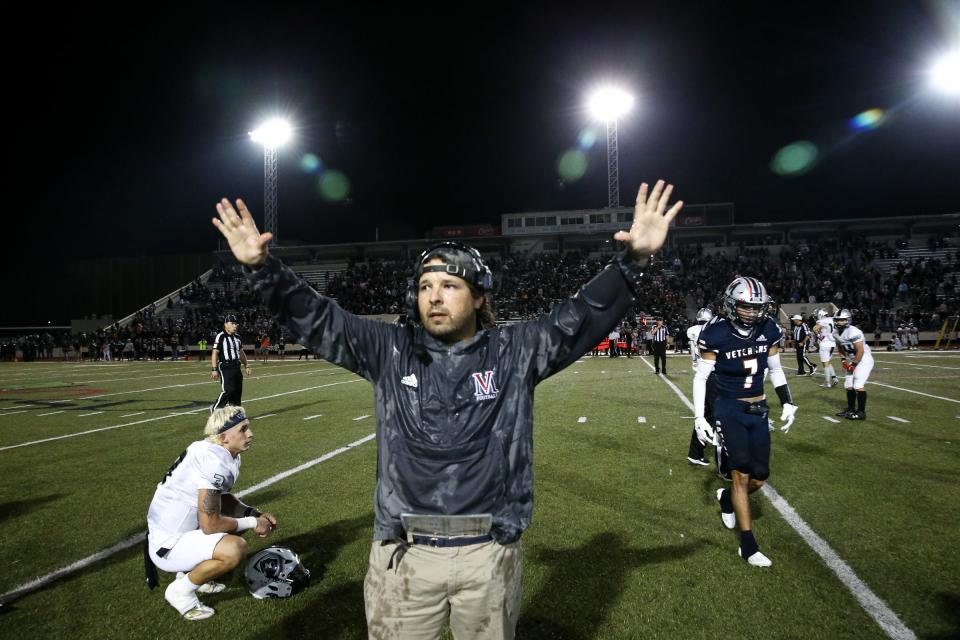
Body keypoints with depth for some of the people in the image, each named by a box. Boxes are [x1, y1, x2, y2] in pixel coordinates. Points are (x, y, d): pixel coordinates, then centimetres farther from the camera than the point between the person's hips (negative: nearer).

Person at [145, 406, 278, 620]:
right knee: (235, 549, -27)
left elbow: (221, 497, 15)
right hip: (168, 545, -10)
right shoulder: (215, 462, -28)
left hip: (180, 528, 10)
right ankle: (181, 590, -2)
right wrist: (252, 523, -12)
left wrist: (255, 515, 2)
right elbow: (210, 525, -25)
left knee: (241, 515, 15)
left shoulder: (227, 455, 1)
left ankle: (190, 570, 19)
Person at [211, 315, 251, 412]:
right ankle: (215, 408, 5)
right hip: (225, 367, -8)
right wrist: (214, 369, -16)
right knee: (227, 390, -13)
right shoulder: (220, 337, -9)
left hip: (236, 367, 8)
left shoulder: (237, 337, 14)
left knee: (238, 391, 8)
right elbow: (214, 353, -12)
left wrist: (246, 365, 19)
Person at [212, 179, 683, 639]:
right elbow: (315, 320, -1)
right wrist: (263, 268, -14)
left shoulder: (515, 352, -1)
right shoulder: (390, 351, 1)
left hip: (491, 554, 0)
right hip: (403, 553, 1)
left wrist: (632, 261, -20)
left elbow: (584, 317, -8)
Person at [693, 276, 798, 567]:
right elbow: (700, 377, -8)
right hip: (729, 411, -5)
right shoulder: (717, 335, -16)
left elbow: (776, 371, 12)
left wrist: (788, 403, 9)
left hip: (758, 411, 5)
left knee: (759, 477, 7)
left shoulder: (768, 331, -3)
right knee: (742, 473, -7)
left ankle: (727, 498, 40)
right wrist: (699, 417, -12)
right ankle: (747, 544, 4)